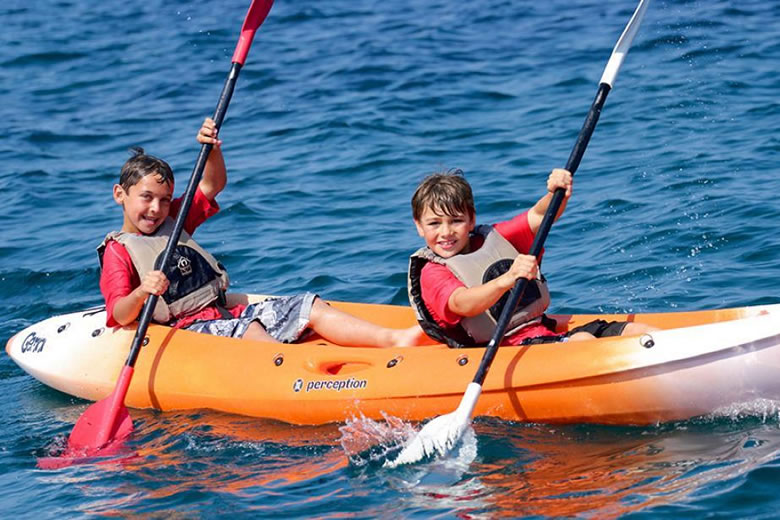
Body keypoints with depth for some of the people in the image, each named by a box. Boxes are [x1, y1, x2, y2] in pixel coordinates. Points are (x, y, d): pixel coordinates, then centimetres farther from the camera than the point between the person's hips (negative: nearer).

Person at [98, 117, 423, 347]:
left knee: (310, 308, -7)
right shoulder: (116, 252, -1)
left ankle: (393, 338, -21)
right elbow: (119, 315, -14)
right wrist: (142, 292, -36)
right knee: (248, 331, -37)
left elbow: (213, 184, 21)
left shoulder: (174, 221, 21)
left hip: (225, 314, 8)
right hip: (188, 329, -8)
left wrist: (212, 148, 0)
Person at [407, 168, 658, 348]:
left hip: (548, 335, 8)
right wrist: (507, 280, -41)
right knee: (583, 342, -34)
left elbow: (539, 217, 18)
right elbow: (462, 304, -22)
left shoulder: (492, 239, 21)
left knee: (638, 331, -11)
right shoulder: (432, 273, -1)